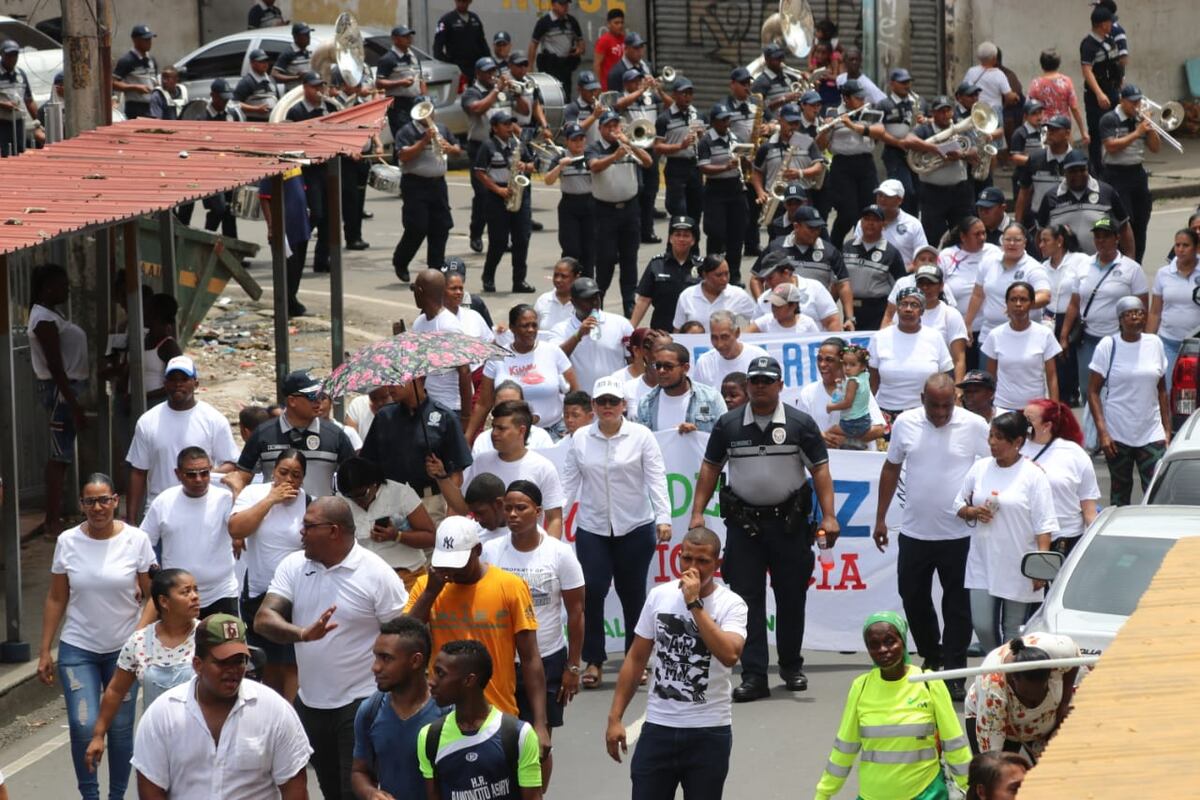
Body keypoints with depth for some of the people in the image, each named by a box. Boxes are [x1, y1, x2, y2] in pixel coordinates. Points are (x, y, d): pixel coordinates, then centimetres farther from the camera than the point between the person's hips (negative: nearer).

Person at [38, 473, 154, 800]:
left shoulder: (136, 540, -7)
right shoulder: (67, 542, -3)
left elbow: (153, 595, -4)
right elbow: (56, 599, 3)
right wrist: (45, 651, 2)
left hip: (123, 649, 0)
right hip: (78, 649, 0)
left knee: (120, 727, 5)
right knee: (84, 725, -11)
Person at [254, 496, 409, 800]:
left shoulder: (376, 574, -13)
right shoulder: (293, 566, 1)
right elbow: (263, 619, -8)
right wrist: (303, 634, -29)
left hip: (361, 702, -5)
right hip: (310, 701, 6)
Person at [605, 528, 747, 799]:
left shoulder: (731, 604, -8)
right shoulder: (659, 596, 3)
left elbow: (729, 654, -27)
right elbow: (636, 659, 9)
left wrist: (695, 604, -23)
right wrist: (615, 718, 5)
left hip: (709, 733, -2)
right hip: (658, 728, 2)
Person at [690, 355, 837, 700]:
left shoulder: (800, 423, -2)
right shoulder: (728, 425, 4)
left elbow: (820, 470, -2)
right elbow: (710, 468, 9)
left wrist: (829, 516, -10)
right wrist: (697, 513, 1)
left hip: (789, 521, -1)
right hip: (743, 523, 1)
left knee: (792, 597, 7)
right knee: (747, 597, -3)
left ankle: (792, 666, 23)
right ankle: (753, 675, -2)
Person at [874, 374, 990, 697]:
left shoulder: (975, 426, -8)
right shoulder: (905, 423, 0)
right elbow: (891, 469, 10)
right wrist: (880, 518, 11)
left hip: (957, 534, -3)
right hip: (914, 532, 3)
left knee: (957, 606, 1)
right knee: (913, 598, 13)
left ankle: (954, 673, 7)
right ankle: (931, 657, 32)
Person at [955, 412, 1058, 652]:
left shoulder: (1033, 475, -7)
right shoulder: (980, 468, 6)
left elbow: (1044, 525, -7)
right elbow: (959, 505, 17)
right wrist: (972, 512, -7)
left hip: (1018, 568, -4)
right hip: (982, 565, 4)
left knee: (1013, 630, 5)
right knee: (982, 625, -1)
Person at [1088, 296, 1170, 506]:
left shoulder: (1154, 344, 5)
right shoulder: (1108, 346, -3)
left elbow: (1162, 390, 12)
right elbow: (1093, 392, -3)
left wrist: (1167, 429, 8)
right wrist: (1102, 431, -12)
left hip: (1152, 433, 1)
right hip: (1117, 434, -1)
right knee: (1120, 489, 8)